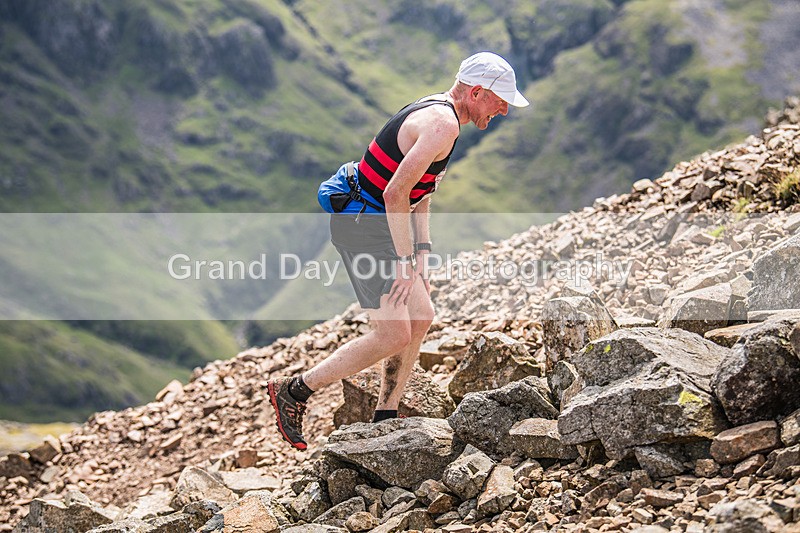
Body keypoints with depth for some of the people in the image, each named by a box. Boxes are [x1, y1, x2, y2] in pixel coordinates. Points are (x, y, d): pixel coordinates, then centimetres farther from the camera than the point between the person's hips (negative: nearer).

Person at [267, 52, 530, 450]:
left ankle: (385, 420, 20)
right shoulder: (443, 124, -20)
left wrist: (421, 251, 12)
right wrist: (405, 261, -21)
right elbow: (396, 193, -26)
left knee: (421, 317, 13)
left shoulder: (437, 111, 13)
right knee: (394, 336, -11)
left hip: (377, 223, 11)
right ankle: (294, 391, -2)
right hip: (363, 227, -11)